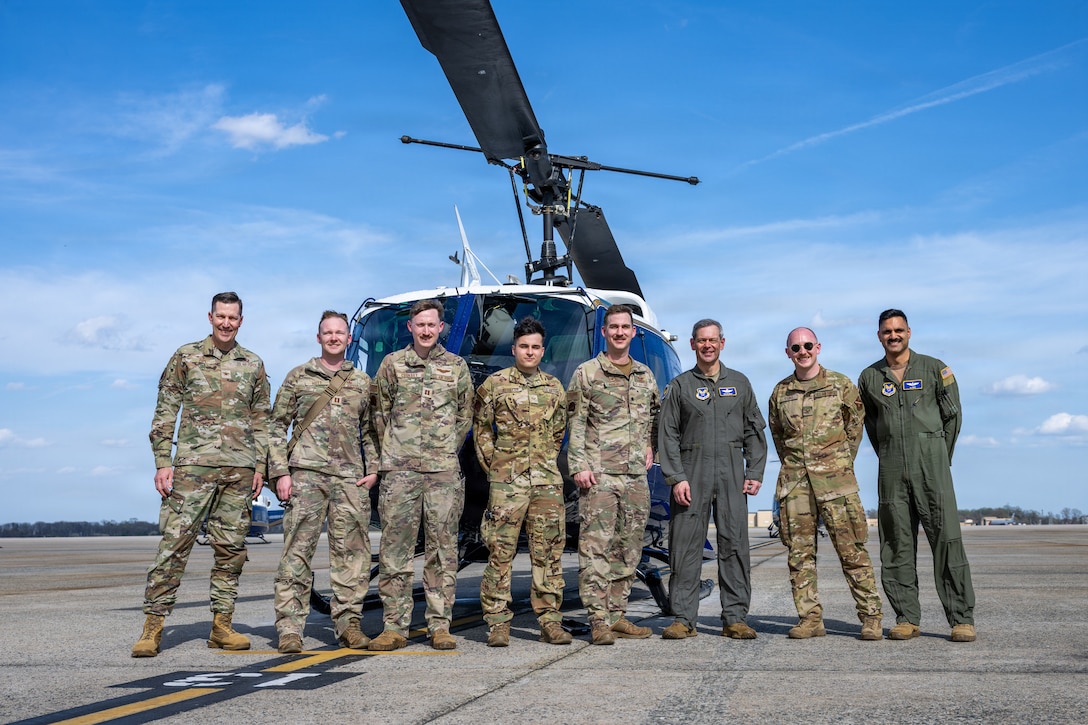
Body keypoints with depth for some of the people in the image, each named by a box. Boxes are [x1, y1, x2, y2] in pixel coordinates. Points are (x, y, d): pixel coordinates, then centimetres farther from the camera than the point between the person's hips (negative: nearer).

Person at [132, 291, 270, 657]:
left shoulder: (253, 365, 13)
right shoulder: (186, 356, 6)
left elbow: (261, 420, 16)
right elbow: (165, 412, 4)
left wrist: (260, 466, 7)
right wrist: (162, 462, -4)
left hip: (240, 469, 3)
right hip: (193, 463, -3)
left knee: (231, 548, 5)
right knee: (175, 542, -7)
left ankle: (221, 625, 13)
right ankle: (152, 627, -3)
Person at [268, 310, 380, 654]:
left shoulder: (362, 381, 16)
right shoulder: (298, 377, 8)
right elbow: (278, 427, 6)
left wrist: (372, 469, 7)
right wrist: (280, 472, -3)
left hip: (350, 478, 3)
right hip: (306, 474, -2)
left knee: (352, 551, 3)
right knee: (297, 550, -4)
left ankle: (348, 622, 12)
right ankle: (289, 628, 0)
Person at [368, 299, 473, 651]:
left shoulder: (457, 367, 11)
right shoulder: (392, 364, 8)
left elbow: (465, 417, 15)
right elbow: (379, 412, 10)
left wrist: (447, 451, 10)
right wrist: (392, 452, 8)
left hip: (444, 470, 1)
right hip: (399, 470, -1)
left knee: (442, 549, 2)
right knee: (395, 549, -1)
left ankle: (440, 626, 8)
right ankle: (395, 627, 6)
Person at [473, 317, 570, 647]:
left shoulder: (554, 388, 13)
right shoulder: (494, 384, 3)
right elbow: (481, 429, 7)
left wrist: (548, 462, 13)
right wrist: (491, 465, 2)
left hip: (547, 480, 3)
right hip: (506, 480, -3)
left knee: (549, 551, 5)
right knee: (500, 551, -3)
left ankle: (550, 621, 12)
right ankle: (498, 622, 3)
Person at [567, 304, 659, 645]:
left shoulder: (646, 376, 14)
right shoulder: (586, 373, 0)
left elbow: (655, 417, 26)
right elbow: (575, 425, -3)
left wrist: (650, 446, 10)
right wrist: (579, 466, -11)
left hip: (636, 476, 5)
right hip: (599, 475, -5)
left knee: (628, 549, 8)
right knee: (596, 547, -7)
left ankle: (617, 615, 16)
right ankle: (598, 621, -4)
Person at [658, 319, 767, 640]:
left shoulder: (739, 383, 15)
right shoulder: (680, 386, 8)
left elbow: (754, 431, 14)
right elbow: (668, 435, 3)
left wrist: (755, 473, 4)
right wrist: (676, 478, -7)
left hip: (732, 475, 2)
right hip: (691, 474, -1)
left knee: (735, 544, 0)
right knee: (686, 546, -2)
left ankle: (735, 618, 6)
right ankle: (683, 619, 3)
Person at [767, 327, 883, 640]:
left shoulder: (841, 385, 4)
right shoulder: (780, 392, 11)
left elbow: (856, 425, 12)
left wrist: (839, 462, 11)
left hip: (835, 479, -3)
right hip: (794, 480, 3)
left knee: (852, 549, -5)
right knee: (800, 552, 2)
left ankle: (871, 617, 2)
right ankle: (810, 619, 9)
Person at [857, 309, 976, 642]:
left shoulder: (934, 369, 4)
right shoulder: (869, 377, 10)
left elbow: (953, 415, 9)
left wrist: (940, 460, 10)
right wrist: (888, 459, 14)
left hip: (931, 463, -2)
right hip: (891, 470, 3)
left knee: (947, 539, -8)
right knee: (896, 546, 2)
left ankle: (962, 619, -4)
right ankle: (907, 618, 8)